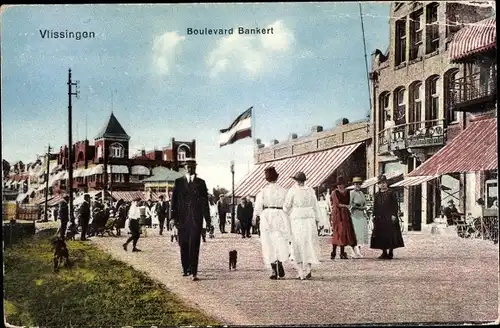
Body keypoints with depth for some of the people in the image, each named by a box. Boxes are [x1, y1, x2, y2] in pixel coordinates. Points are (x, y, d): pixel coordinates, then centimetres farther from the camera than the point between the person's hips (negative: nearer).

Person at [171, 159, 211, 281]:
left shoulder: (201, 183, 9)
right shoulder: (178, 182, 10)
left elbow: (205, 201, 8)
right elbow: (174, 200, 6)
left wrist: (207, 219, 5)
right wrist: (174, 217, -2)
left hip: (196, 218, -1)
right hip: (183, 218, 1)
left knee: (194, 245, -8)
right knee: (184, 245, 8)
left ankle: (194, 272, -11)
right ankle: (186, 269, 21)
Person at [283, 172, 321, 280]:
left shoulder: (292, 190, -7)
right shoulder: (310, 191, 3)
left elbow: (287, 206, -4)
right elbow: (315, 206, 6)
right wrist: (317, 220, 13)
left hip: (297, 220, -2)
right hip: (309, 220, 3)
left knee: (298, 246, 5)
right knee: (309, 245, 11)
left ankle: (301, 272, 2)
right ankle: (308, 270, 0)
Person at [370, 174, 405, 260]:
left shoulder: (391, 193, 0)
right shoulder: (377, 195, 12)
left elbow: (395, 205, -3)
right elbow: (375, 206, 14)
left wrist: (394, 214, -12)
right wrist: (374, 216, 5)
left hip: (389, 218, -4)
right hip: (380, 218, 4)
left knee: (390, 236, -4)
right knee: (381, 236, 4)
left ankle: (390, 252, 4)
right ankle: (384, 252, 12)